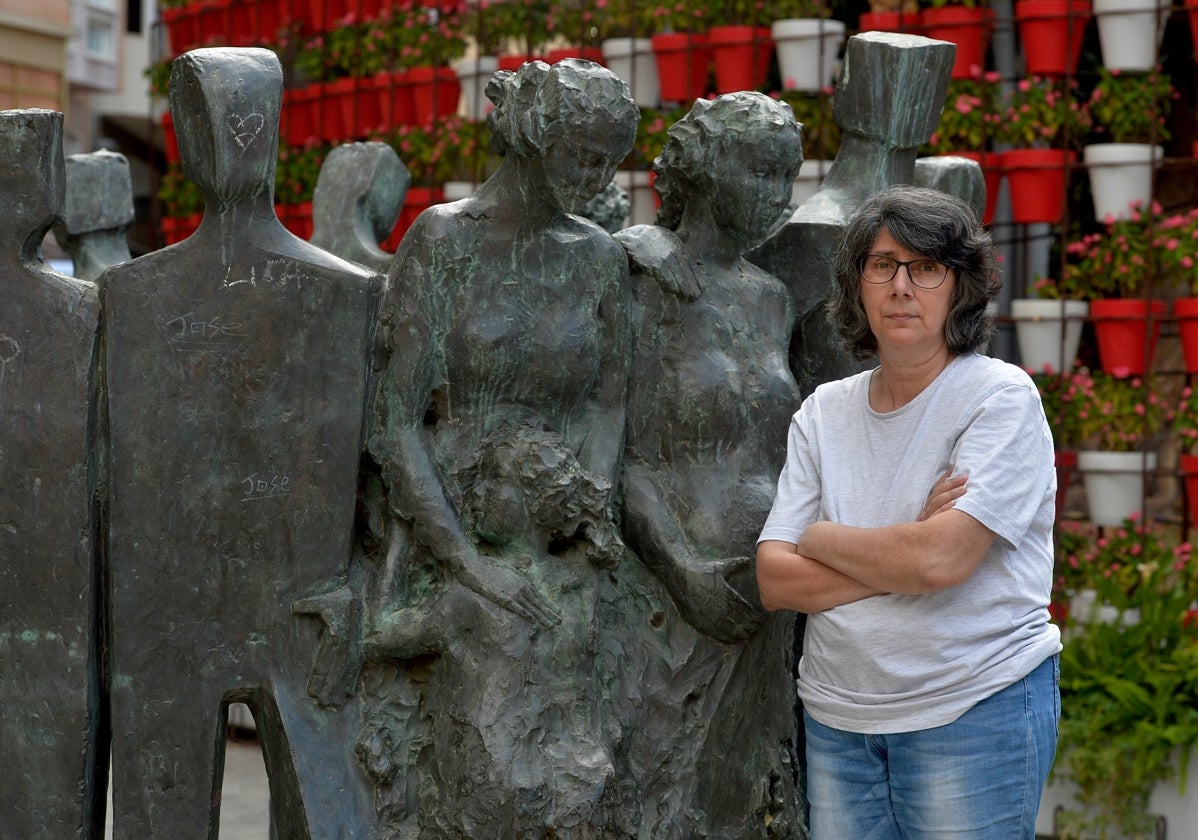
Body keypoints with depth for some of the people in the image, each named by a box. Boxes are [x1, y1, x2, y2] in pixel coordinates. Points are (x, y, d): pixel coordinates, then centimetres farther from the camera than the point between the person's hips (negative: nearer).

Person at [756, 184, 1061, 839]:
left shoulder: (1002, 398, -8)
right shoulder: (824, 412, 7)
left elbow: (941, 559, -21)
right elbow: (774, 580, -2)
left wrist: (822, 539, -5)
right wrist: (902, 559, -14)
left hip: (977, 712, -4)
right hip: (836, 719, 5)